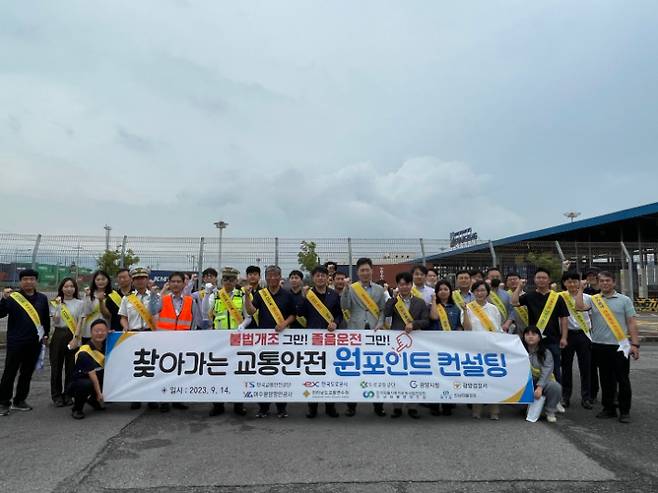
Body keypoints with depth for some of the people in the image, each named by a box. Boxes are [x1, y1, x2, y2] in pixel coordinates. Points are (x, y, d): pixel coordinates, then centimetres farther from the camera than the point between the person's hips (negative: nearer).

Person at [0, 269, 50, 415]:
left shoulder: (42, 298, 9)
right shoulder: (12, 297, -2)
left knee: (27, 373, 11)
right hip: (15, 342, -4)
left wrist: (46, 334, 14)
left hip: (34, 343, 4)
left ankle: (19, 401, 23)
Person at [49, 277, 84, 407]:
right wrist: (58, 306, -12)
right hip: (58, 335, 1)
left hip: (72, 336, -1)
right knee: (56, 365, 4)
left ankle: (68, 395, 15)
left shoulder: (80, 303, 3)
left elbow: (79, 322, -2)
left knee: (71, 366, 3)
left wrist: (75, 338, -10)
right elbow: (55, 321, -3)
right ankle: (56, 395, 15)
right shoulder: (55, 302, 6)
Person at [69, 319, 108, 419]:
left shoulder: (106, 346, -4)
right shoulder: (84, 352, -21)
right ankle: (77, 408, -7)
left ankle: (93, 400, 14)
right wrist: (99, 393, -33)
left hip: (101, 381, 7)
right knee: (87, 384, -36)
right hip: (80, 382, -7)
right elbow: (92, 374, -28)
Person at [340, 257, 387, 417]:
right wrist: (345, 289, -17)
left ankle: (378, 404, 17)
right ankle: (351, 404, 14)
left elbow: (382, 309, 9)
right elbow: (345, 306, -7)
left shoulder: (379, 289, 10)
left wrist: (380, 324, -5)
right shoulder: (351, 288, 4)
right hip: (355, 332, -1)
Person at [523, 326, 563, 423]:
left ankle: (550, 411, -4)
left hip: (543, 383, 0)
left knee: (556, 387, -31)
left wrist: (539, 387, -30)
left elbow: (546, 372, -15)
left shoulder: (546, 353, -2)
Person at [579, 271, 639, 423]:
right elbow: (579, 306, -13)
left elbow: (632, 323, 0)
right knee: (606, 380, 12)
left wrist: (635, 344, -7)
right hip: (599, 346, 2)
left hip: (619, 346, -2)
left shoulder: (624, 300, 3)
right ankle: (608, 408, 23)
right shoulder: (593, 300, 7)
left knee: (623, 379, 4)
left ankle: (624, 411, 18)